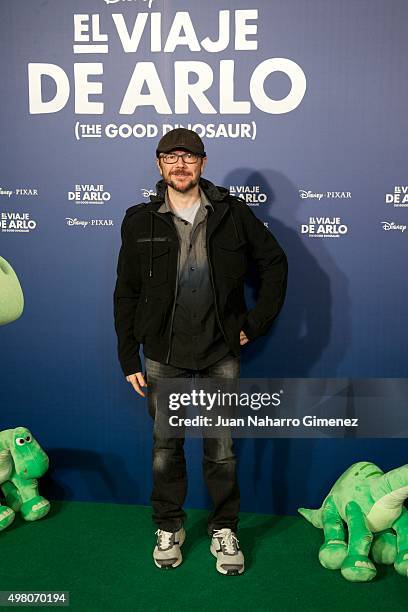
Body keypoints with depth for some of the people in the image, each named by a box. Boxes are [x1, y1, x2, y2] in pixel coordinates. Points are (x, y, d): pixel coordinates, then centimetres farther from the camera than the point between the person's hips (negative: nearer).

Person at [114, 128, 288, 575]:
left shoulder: (232, 212, 0)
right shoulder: (140, 221, 2)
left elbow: (274, 262, 9)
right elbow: (126, 294, 4)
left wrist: (257, 322, 3)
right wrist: (129, 359, 1)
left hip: (221, 353, 0)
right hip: (164, 356, 1)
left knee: (221, 449, 8)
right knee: (165, 447, 11)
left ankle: (223, 531, 27)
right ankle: (169, 528, 31)